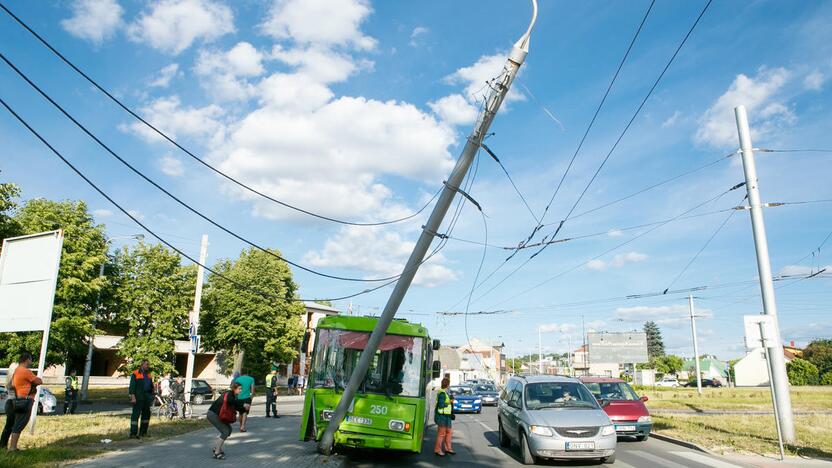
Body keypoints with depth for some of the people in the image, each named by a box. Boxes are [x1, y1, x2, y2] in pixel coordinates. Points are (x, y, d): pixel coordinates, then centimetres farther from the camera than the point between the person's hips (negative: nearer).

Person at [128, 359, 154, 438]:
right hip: (138, 398, -7)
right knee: (135, 415, -7)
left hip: (147, 398, 7)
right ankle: (133, 433, -6)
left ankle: (143, 432, 20)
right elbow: (132, 386, -11)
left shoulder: (149, 374, 16)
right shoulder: (135, 374, -6)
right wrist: (133, 397, -18)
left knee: (146, 414, 11)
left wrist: (152, 395, 18)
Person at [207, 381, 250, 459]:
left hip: (218, 415, 10)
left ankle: (216, 447, 27)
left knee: (228, 429, 16)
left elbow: (237, 407, 5)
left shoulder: (234, 396, 7)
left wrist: (245, 408, -14)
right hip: (212, 414, -10)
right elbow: (230, 401, -43)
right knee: (225, 431, -12)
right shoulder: (228, 394, -20)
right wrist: (243, 404, -40)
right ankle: (217, 453, -6)